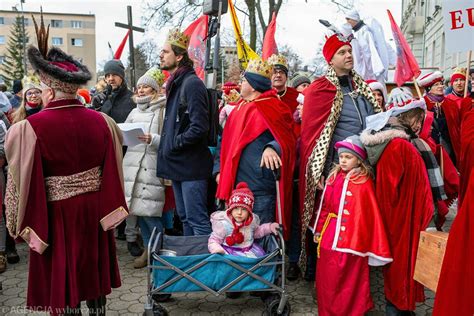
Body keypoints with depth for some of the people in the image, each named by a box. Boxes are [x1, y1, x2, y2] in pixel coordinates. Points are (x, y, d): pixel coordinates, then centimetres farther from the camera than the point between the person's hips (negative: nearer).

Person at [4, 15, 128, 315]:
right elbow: (112, 172, -1)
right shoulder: (101, 121, -6)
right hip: (94, 211, 4)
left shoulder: (30, 128, -17)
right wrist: (109, 211, 11)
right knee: (92, 270, 22)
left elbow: (24, 183, -12)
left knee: (62, 279, 12)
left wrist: (25, 225, 1)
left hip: (56, 215, -4)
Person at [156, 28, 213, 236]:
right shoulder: (175, 83, 15)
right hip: (177, 164, 10)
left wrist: (174, 143, -14)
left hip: (191, 165, -10)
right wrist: (165, 144, 11)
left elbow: (199, 127, -23)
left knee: (197, 219, -4)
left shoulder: (192, 83, -15)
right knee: (184, 217, 18)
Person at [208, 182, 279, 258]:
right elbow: (213, 240, -11)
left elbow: (257, 232, 21)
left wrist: (269, 227, 9)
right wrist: (217, 249, -33)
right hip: (231, 251, -5)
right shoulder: (223, 224, -16)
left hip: (249, 249, 5)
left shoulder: (252, 220, 0)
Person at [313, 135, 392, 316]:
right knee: (327, 278, 14)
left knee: (350, 279, 7)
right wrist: (319, 230, 15)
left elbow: (369, 213, -7)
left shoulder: (364, 182, -7)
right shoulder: (334, 177, 6)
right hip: (330, 235, 5)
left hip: (352, 238, -5)